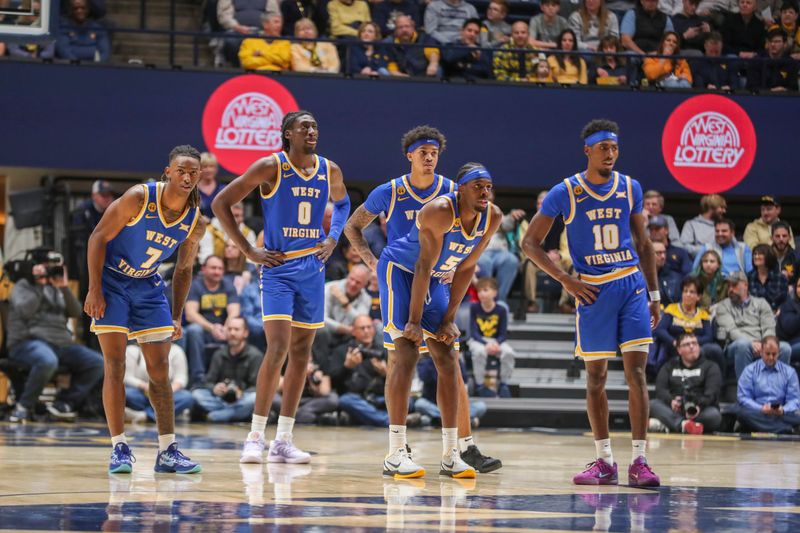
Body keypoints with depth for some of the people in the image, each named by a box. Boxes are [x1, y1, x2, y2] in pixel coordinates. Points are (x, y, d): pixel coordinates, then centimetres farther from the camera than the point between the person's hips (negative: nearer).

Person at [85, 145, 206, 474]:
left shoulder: (196, 222, -7)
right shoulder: (139, 198, -21)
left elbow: (183, 270, 8)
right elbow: (98, 237, -15)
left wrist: (176, 317, 5)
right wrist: (95, 289, -19)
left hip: (148, 287, 5)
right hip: (112, 283, -5)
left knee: (160, 369, 2)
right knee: (115, 366, -10)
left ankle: (168, 451, 6)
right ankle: (119, 448, -6)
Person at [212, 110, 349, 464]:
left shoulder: (330, 171, 5)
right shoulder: (271, 167, -9)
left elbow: (342, 202, 28)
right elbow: (221, 203, -6)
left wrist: (332, 238, 10)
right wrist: (249, 251, -9)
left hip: (312, 268, 5)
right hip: (278, 267, -5)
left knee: (301, 353, 6)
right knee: (278, 348, -16)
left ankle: (283, 441, 11)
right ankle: (255, 437, -10)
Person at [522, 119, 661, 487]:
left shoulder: (630, 189, 4)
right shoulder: (565, 193, -4)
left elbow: (643, 243, 13)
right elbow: (530, 243, -1)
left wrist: (654, 294, 9)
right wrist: (566, 281, -8)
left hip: (631, 286, 1)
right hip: (593, 291, -1)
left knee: (636, 373, -8)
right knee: (595, 376, 4)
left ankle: (639, 461, -8)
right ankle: (604, 462, 12)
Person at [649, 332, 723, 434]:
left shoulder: (710, 367, 13)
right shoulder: (670, 366, 21)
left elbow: (711, 393, -4)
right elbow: (660, 389, 5)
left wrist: (700, 405, -27)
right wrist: (671, 401, -20)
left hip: (701, 411, -2)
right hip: (674, 411, 2)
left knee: (714, 415, -34)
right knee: (652, 404, -25)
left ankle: (664, 424, -46)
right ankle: (683, 425, -52)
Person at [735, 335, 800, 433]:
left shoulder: (789, 372, 15)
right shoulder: (750, 370, 12)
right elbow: (743, 397, 3)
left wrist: (783, 410, -15)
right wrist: (761, 409, -16)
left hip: (781, 414, -1)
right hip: (757, 413, 1)